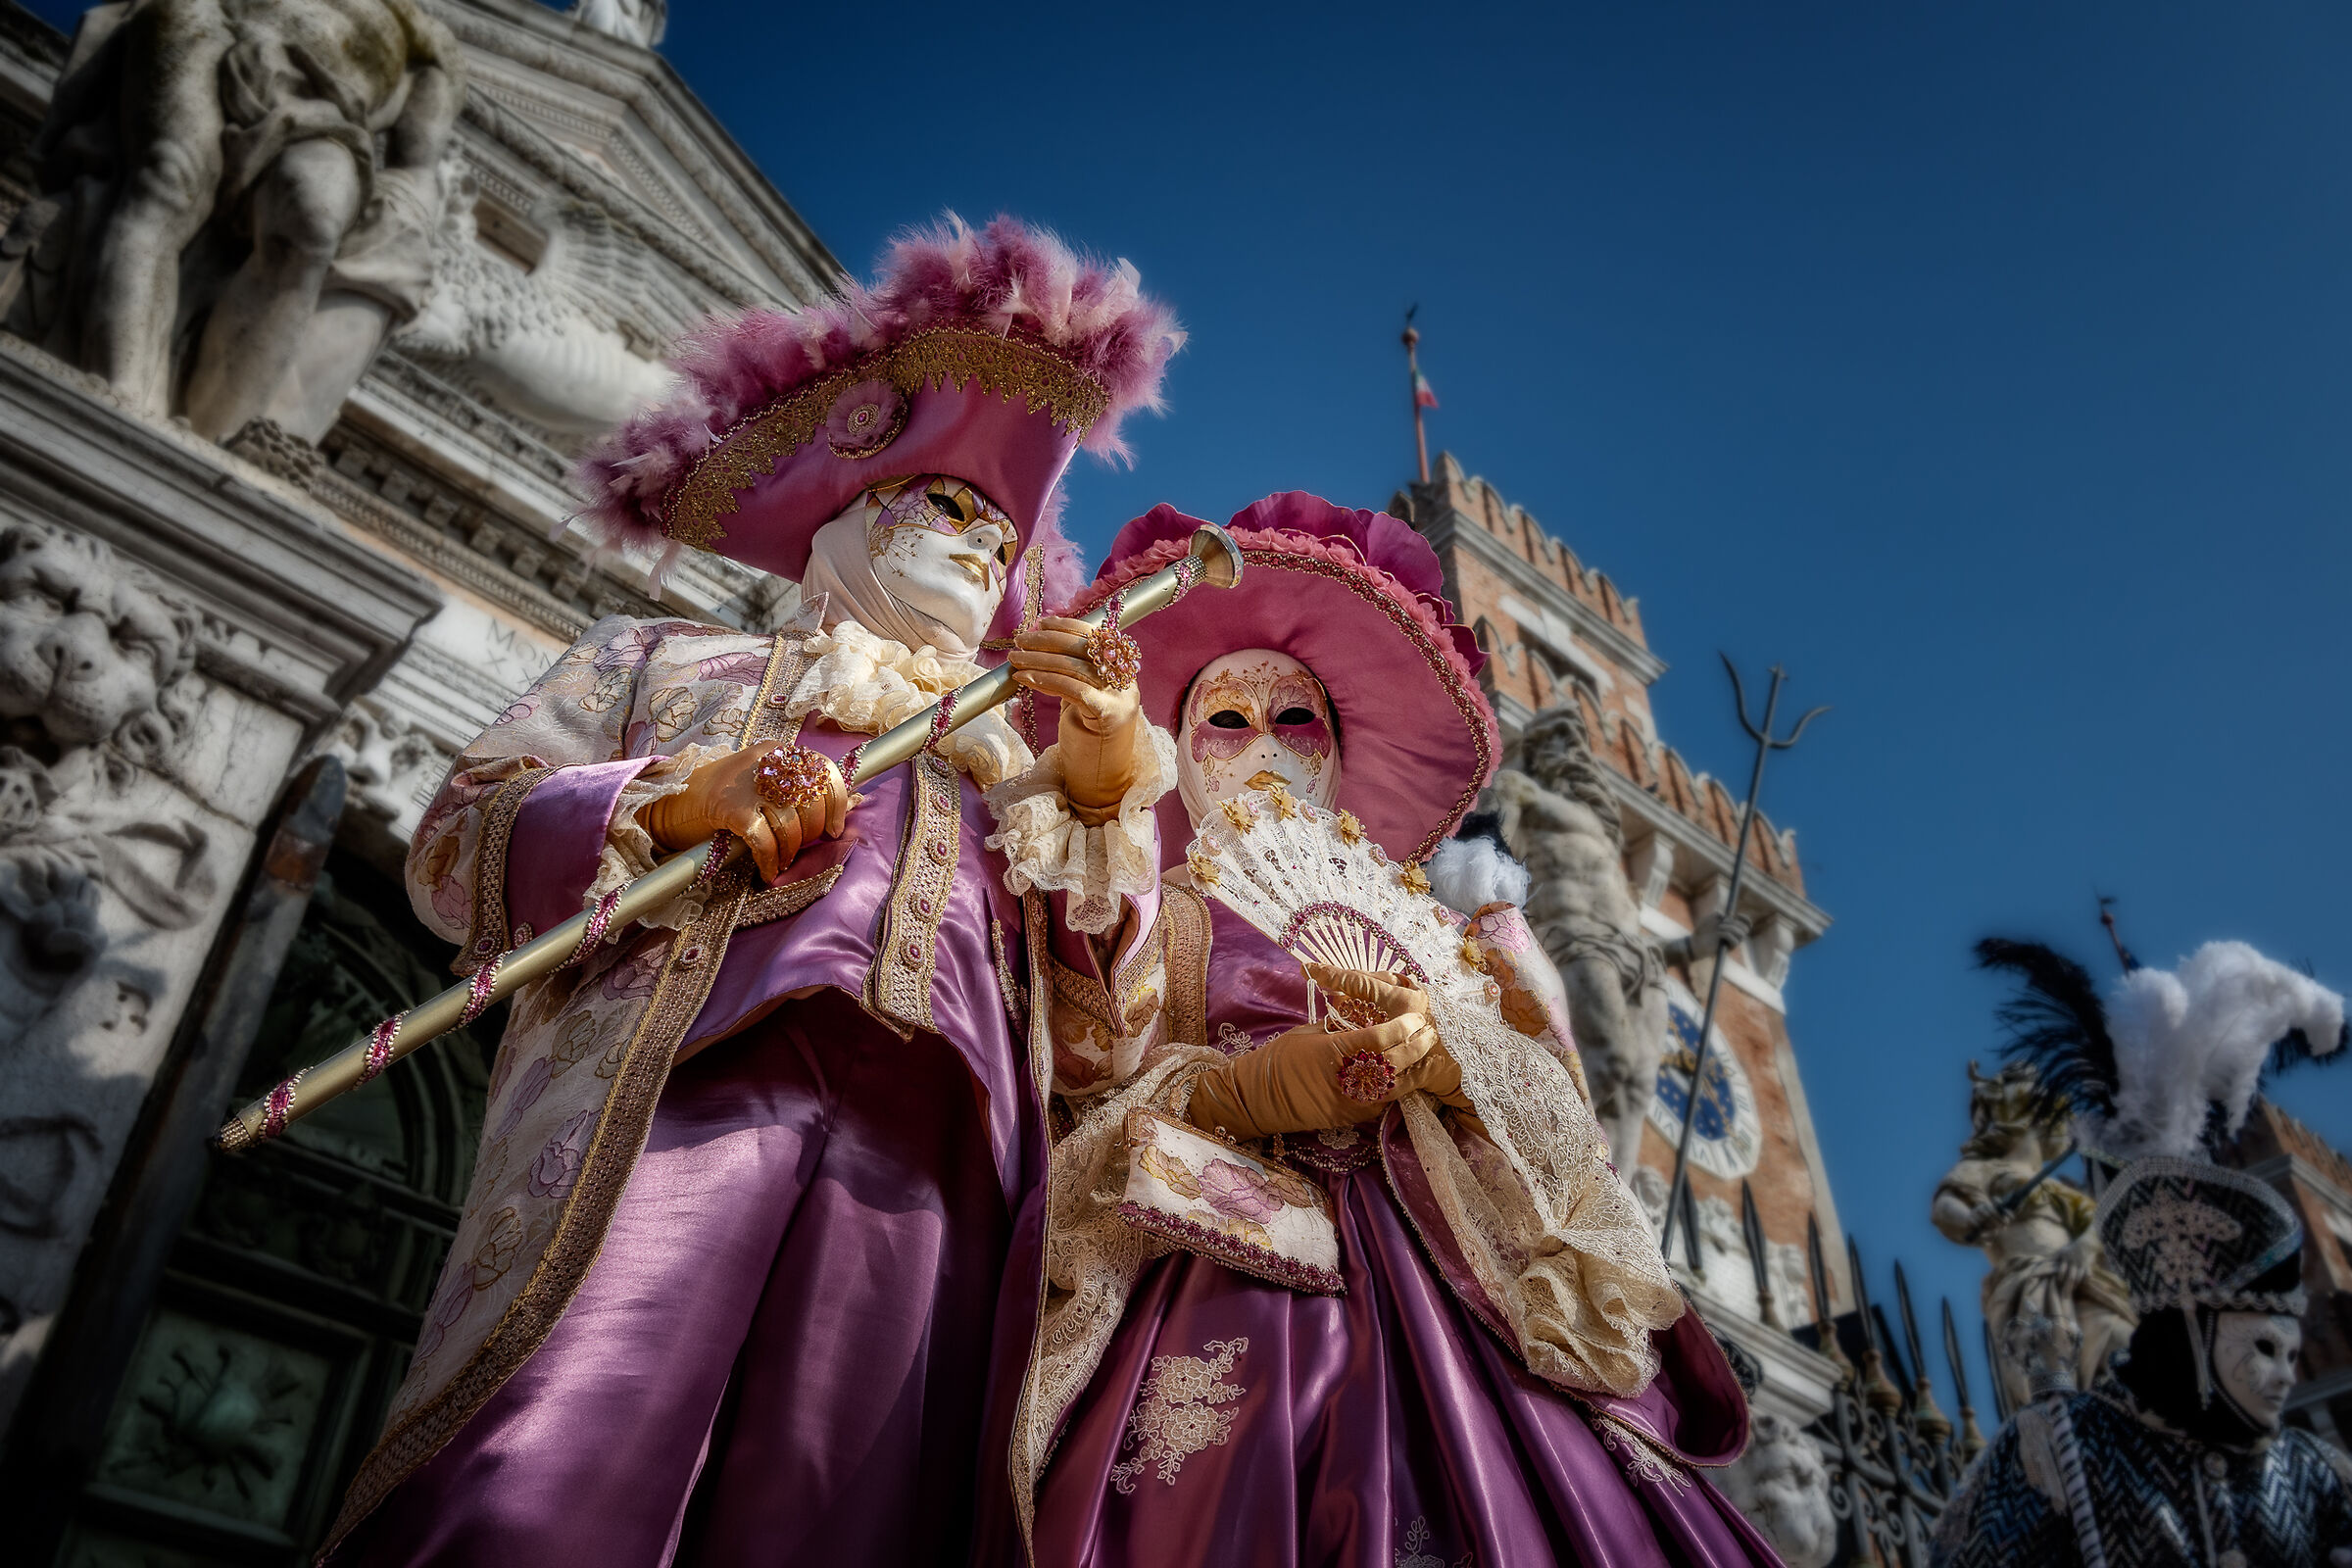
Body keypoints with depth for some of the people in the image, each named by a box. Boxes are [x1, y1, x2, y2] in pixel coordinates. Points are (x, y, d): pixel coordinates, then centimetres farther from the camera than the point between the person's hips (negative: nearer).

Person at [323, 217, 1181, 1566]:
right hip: (672, 1082, -1)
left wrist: (1103, 789, 6)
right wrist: (683, 795, -3)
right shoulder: (662, 658, 28)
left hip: (926, 1148, 2)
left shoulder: (1011, 761, 34)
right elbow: (455, 843, 14)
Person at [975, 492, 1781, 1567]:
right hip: (1230, 1268, -2)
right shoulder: (1153, 915, 17)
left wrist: (1442, 1047, -11)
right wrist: (1244, 1090, -15)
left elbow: (1557, 1092, 9)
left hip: (1438, 1275, 2)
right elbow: (1086, 1096, 2)